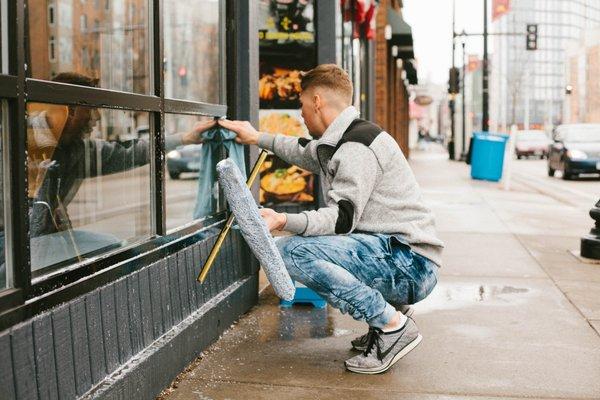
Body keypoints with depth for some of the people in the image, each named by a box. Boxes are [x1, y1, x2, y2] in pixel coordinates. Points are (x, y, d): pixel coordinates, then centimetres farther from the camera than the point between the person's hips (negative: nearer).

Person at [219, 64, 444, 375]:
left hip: (410, 262, -10)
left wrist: (284, 221, -34)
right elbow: (305, 152, 39)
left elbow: (343, 217, -23)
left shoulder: (357, 147, -15)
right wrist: (257, 138, 41)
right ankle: (384, 316, 10)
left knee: (293, 252, -23)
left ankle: (393, 325, -15)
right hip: (394, 257, 10)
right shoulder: (340, 143, 18)